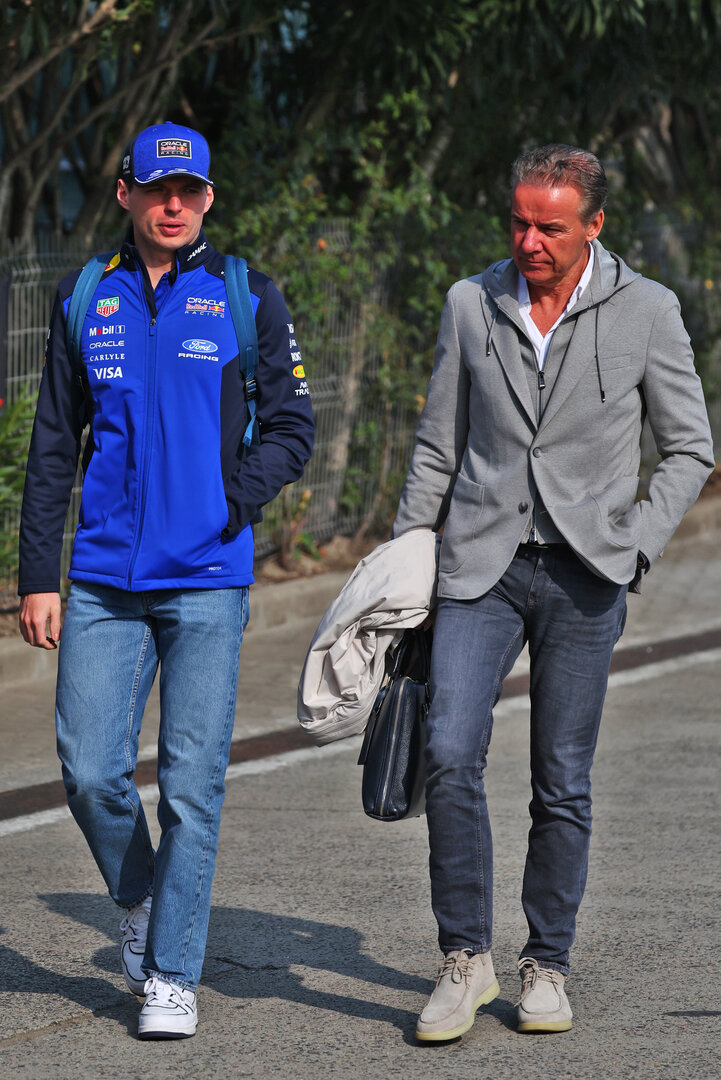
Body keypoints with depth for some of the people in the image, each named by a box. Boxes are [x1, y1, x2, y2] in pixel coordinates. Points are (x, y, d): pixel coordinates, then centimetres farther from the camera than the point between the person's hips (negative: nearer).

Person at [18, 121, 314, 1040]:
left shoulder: (246, 298, 2)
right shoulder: (86, 301, 9)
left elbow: (291, 428, 4)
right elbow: (52, 447, 12)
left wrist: (231, 501, -13)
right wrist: (37, 575, 7)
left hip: (207, 581, -2)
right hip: (103, 581, 2)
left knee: (192, 783, -3)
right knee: (91, 771, -1)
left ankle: (173, 974, 7)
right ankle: (140, 900, 27)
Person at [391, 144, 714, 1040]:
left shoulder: (646, 312, -1)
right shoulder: (471, 304, 5)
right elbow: (438, 448, 13)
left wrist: (635, 544, -6)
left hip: (583, 577, -1)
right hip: (481, 564, 1)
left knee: (562, 784, 4)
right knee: (449, 755, -13)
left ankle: (546, 965, 19)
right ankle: (465, 959, -2)